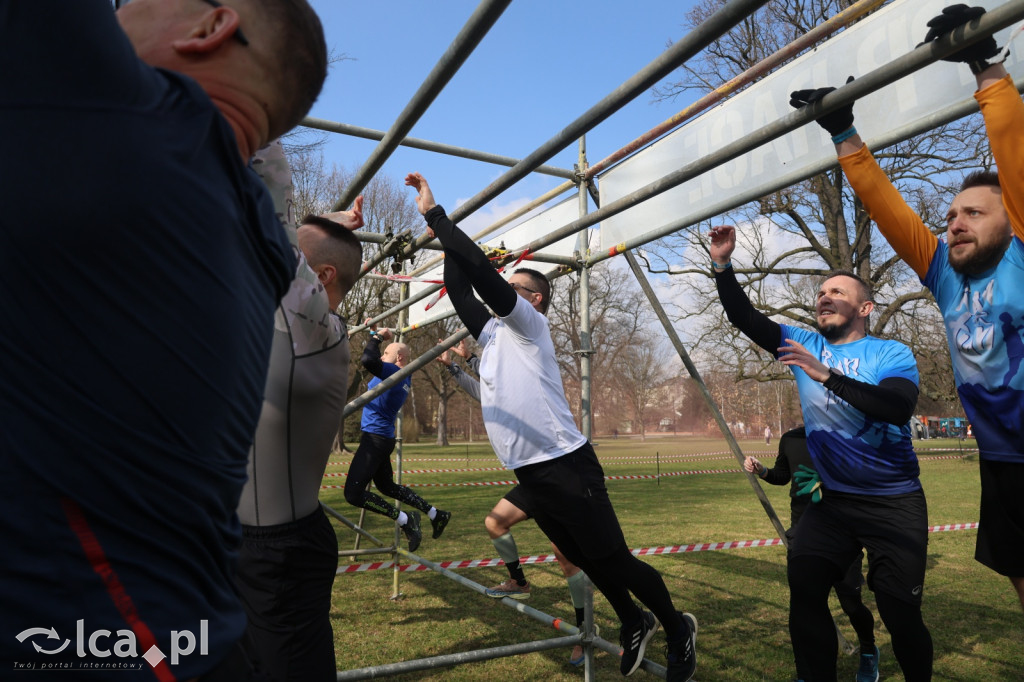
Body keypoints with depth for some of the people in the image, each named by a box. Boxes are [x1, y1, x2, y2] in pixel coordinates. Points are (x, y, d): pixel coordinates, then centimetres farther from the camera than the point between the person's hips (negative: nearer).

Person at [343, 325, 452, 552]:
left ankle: (405, 520, -6)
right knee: (387, 486, 25)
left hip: (375, 439, -10)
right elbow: (374, 360, 29)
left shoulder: (394, 372, -17)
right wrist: (375, 334, 23)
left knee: (353, 494, -10)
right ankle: (435, 514, 28)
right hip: (381, 439, 10)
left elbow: (367, 359, -34)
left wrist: (376, 336, -17)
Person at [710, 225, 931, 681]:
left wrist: (827, 375, -36)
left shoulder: (891, 354, -9)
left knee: (900, 612, 0)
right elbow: (744, 317, -1)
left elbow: (899, 408, -28)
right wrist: (722, 266, -13)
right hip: (832, 501, 4)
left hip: (895, 504, -4)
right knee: (804, 595, 2)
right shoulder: (803, 344, 4)